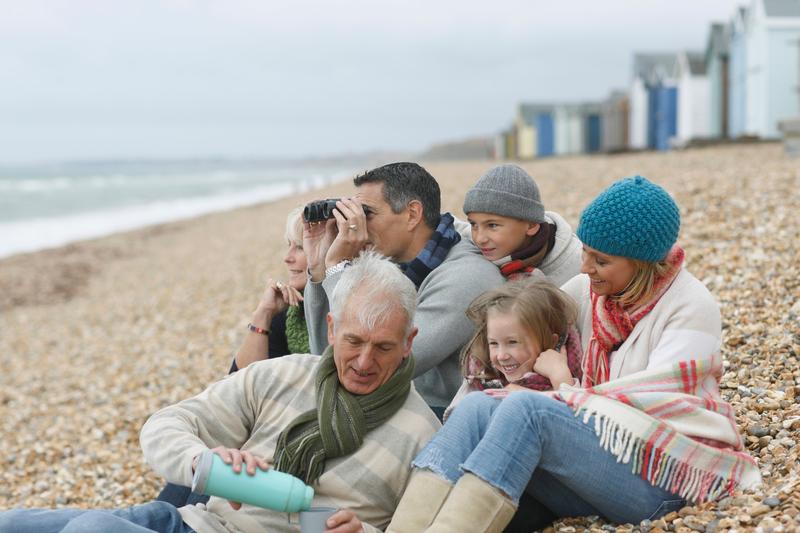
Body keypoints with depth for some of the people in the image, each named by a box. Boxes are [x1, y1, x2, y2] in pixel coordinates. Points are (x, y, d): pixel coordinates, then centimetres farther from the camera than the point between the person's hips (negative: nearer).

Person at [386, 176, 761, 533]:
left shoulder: (691, 306, -7)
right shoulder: (586, 291, 9)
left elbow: (650, 401, -17)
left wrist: (549, 400, -19)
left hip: (667, 477, -6)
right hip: (602, 450, 6)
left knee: (527, 409, -29)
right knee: (478, 406, -19)